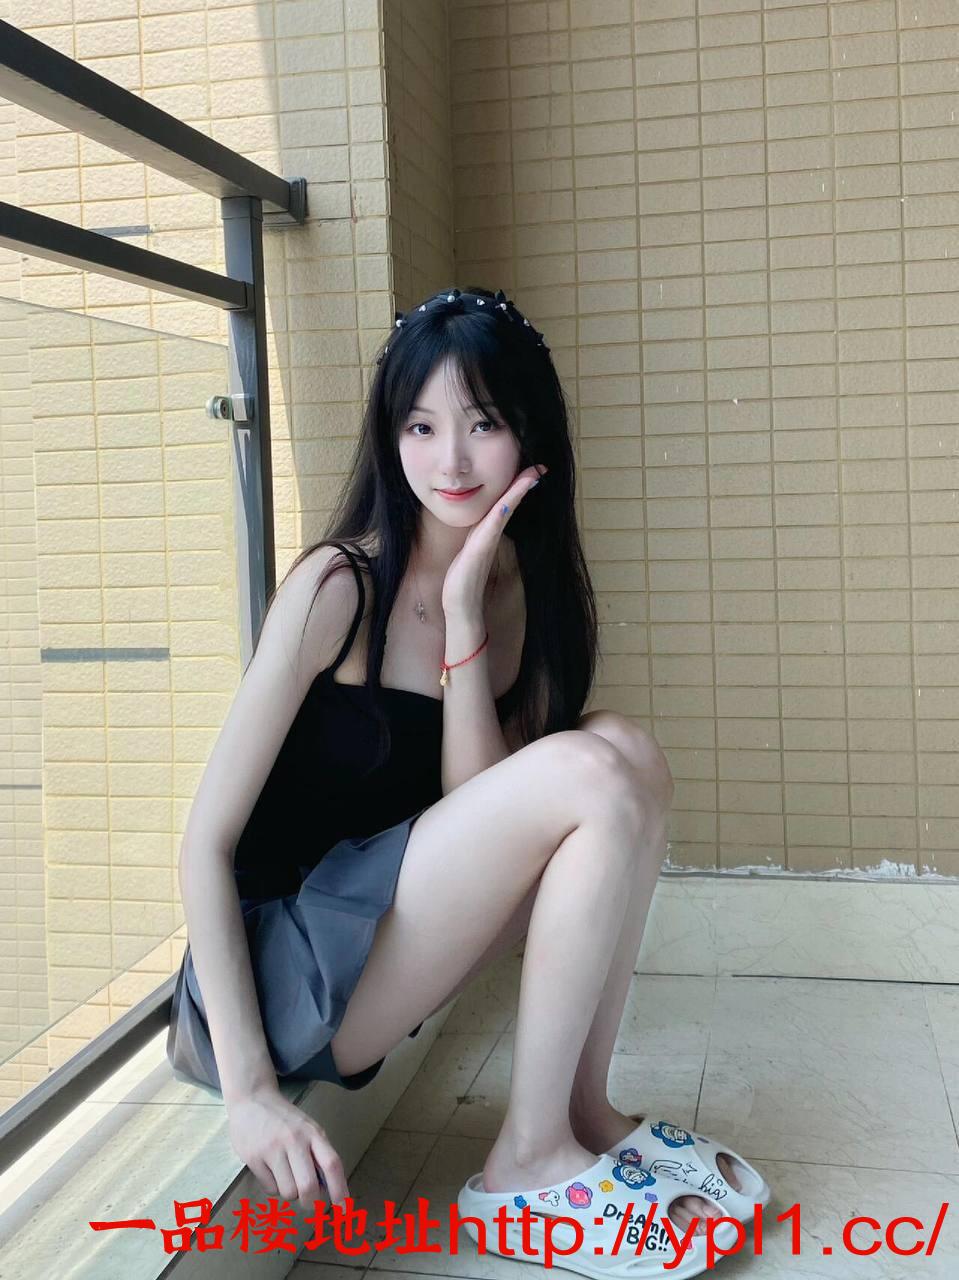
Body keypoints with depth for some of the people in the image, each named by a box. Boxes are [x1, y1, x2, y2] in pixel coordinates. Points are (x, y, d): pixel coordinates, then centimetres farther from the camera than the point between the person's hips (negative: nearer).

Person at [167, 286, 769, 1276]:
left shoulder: (529, 593, 2)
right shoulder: (339, 585, -16)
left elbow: (477, 808, -10)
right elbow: (207, 840, -16)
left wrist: (464, 610, -18)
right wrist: (248, 1087, -21)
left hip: (382, 954, 6)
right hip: (277, 975, -6)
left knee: (627, 753, -10)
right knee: (589, 777, -22)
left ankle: (583, 1111, -5)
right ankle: (529, 1156, -9)